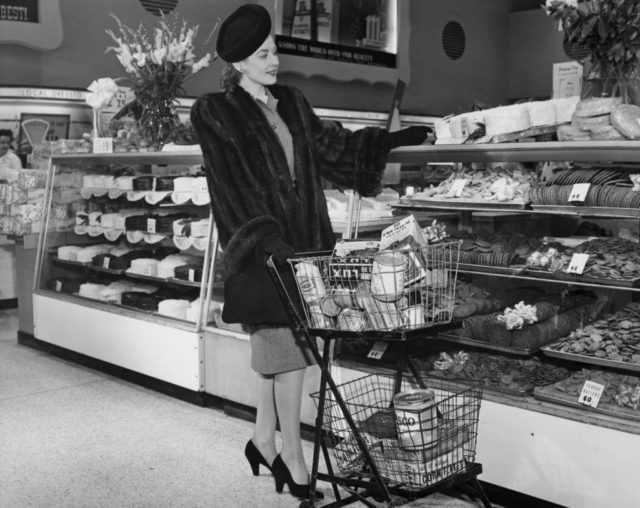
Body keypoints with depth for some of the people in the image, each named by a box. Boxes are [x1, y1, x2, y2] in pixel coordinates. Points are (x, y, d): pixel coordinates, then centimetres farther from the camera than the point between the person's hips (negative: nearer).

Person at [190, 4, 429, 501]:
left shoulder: (291, 102, 12)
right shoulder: (217, 114, -7)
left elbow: (331, 145, 21)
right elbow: (233, 188, -15)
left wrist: (394, 139, 18)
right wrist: (267, 242, -23)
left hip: (302, 241, 6)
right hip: (261, 248, -6)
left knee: (277, 347, 12)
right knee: (288, 347, -5)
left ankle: (263, 438, 27)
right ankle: (292, 458, 7)